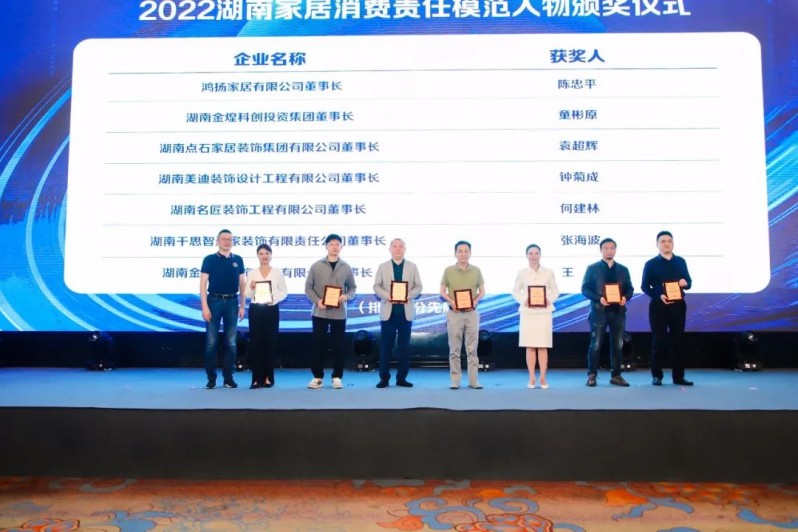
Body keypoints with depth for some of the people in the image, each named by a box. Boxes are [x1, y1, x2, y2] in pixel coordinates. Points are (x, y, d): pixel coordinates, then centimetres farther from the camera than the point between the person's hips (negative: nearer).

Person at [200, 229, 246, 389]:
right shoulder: (209, 259, 0)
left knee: (231, 342, 5)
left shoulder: (238, 260, 8)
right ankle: (211, 378, 9)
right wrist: (205, 306, -11)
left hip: (232, 302, 3)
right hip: (214, 301, -2)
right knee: (211, 341, -1)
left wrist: (242, 305, 6)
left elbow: (241, 284, 11)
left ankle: (228, 377, 14)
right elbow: (203, 284, -3)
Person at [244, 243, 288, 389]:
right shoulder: (252, 273, 5)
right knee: (255, 342, 0)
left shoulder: (277, 272, 3)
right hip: (255, 310, 1)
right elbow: (246, 294, 2)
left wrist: (274, 299, -14)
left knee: (270, 342, 3)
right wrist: (251, 288, -19)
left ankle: (268, 377, 13)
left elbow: (284, 292, 4)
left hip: (272, 310, 0)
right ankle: (256, 378, 7)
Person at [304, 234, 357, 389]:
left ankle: (337, 377, 13)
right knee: (318, 344, 2)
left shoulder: (346, 268, 5)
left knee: (338, 345, 4)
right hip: (320, 312, -1)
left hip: (339, 313, 1)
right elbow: (308, 287, 3)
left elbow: (352, 288, 10)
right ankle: (318, 377, 13)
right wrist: (317, 300, -14)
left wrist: (346, 296, -12)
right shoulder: (316, 266, 3)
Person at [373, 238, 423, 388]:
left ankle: (402, 377, 11)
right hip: (388, 311, -1)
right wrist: (386, 295, -16)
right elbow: (376, 286, 3)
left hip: (406, 311, 1)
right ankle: (384, 378, 6)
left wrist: (410, 295, -15)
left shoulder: (412, 267, 9)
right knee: (386, 345, 0)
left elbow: (418, 287, 5)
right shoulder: (382, 267, 9)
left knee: (404, 345, 3)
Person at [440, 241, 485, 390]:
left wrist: (475, 300, -11)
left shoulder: (476, 271, 4)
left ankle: (473, 380, 9)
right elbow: (442, 291, 4)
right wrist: (451, 301, -13)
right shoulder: (448, 270, 1)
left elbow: (482, 290, 9)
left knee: (472, 349, 4)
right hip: (454, 313, -1)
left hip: (472, 313, 1)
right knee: (454, 349, 3)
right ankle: (455, 380, 9)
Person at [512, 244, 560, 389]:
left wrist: (549, 300, -11)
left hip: (544, 312, 0)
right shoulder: (522, 273, 4)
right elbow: (515, 291, 7)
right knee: (530, 346, 1)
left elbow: (555, 291, 8)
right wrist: (524, 300, -10)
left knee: (543, 346, 0)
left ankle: (543, 378, 8)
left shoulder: (548, 272, 4)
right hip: (527, 312, 0)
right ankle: (531, 378, 8)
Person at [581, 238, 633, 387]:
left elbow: (630, 288, 12)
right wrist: (598, 298, -17)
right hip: (599, 311, -3)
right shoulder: (592, 268, 4)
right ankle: (592, 375, 5)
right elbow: (585, 288, -2)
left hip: (618, 311, 3)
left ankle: (616, 375, 15)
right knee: (596, 345, -3)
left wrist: (625, 297, -11)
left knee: (618, 345, 6)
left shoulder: (623, 269, 13)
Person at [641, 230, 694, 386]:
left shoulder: (681, 261, 12)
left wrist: (685, 283, -13)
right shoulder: (651, 264, 1)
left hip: (678, 305, 3)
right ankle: (656, 376, 6)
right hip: (658, 306, -3)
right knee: (659, 340, -1)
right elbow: (645, 286, -3)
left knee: (678, 339, 5)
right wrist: (659, 296, -19)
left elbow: (689, 282, 12)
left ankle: (678, 376, 12)